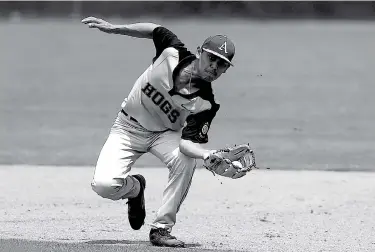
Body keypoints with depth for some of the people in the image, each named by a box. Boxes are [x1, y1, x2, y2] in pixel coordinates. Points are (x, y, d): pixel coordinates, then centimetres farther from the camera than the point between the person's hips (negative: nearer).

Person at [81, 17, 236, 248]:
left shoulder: (205, 104, -25)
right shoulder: (172, 53, -23)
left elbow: (187, 143, -31)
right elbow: (155, 30, -2)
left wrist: (209, 155, -52)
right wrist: (114, 28, -6)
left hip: (165, 134, 0)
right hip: (129, 128, 0)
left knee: (186, 159, -35)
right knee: (104, 185, -21)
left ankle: (162, 228, -17)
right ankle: (134, 188, 20)